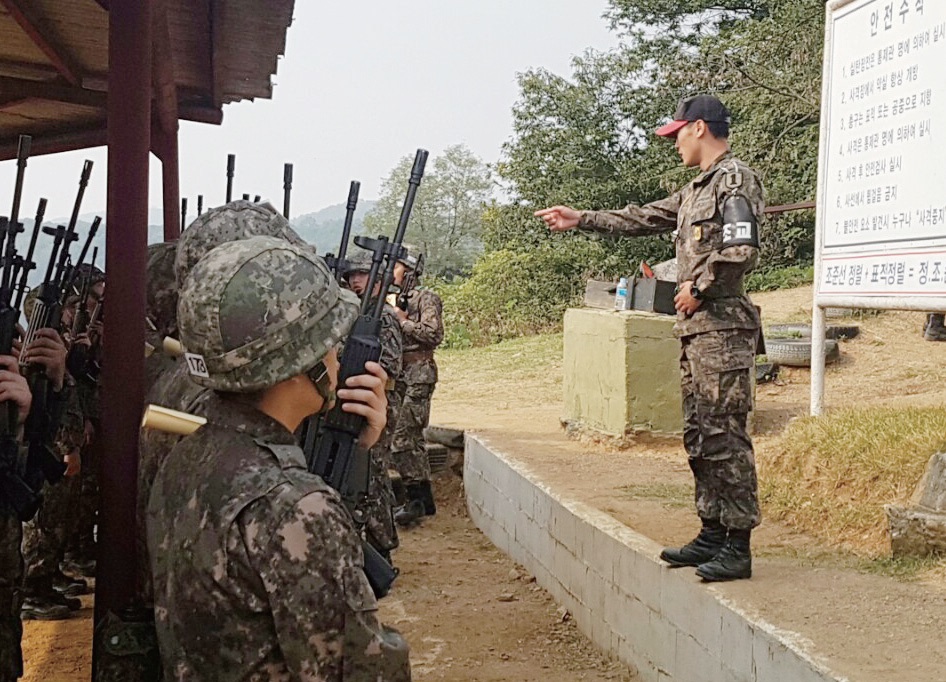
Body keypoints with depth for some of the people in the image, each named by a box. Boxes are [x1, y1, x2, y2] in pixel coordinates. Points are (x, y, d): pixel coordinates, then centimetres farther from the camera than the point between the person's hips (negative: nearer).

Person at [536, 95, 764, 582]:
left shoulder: (735, 179, -8)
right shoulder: (696, 189, 22)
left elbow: (741, 250, -20)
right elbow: (643, 219, 30)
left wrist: (698, 288, -10)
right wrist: (581, 220, 31)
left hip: (722, 327, -10)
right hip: (695, 328, 10)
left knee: (724, 436, -9)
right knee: (699, 436, 11)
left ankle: (737, 546, -6)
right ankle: (713, 533, 18)